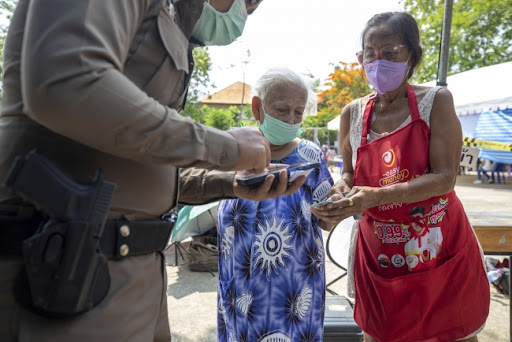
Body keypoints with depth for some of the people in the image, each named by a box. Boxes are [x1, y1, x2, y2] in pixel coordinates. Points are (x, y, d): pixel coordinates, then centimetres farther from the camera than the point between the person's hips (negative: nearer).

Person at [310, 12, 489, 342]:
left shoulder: (435, 101, -8)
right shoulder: (353, 113, 0)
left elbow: (444, 177, -16)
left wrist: (376, 196, -29)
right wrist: (341, 189, -13)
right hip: (379, 252, 2)